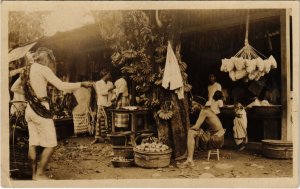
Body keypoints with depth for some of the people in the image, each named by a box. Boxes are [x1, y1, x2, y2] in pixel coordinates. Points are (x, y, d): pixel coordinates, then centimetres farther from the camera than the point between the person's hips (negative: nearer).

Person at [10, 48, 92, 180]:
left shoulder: (27, 69, 13)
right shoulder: (43, 69, -10)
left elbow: (15, 88, 21)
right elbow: (61, 86, -17)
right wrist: (81, 84, -10)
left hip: (30, 109, 9)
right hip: (41, 110, -8)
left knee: (33, 143, 11)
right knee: (50, 144, -1)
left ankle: (34, 174, 17)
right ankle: (40, 174, 2)